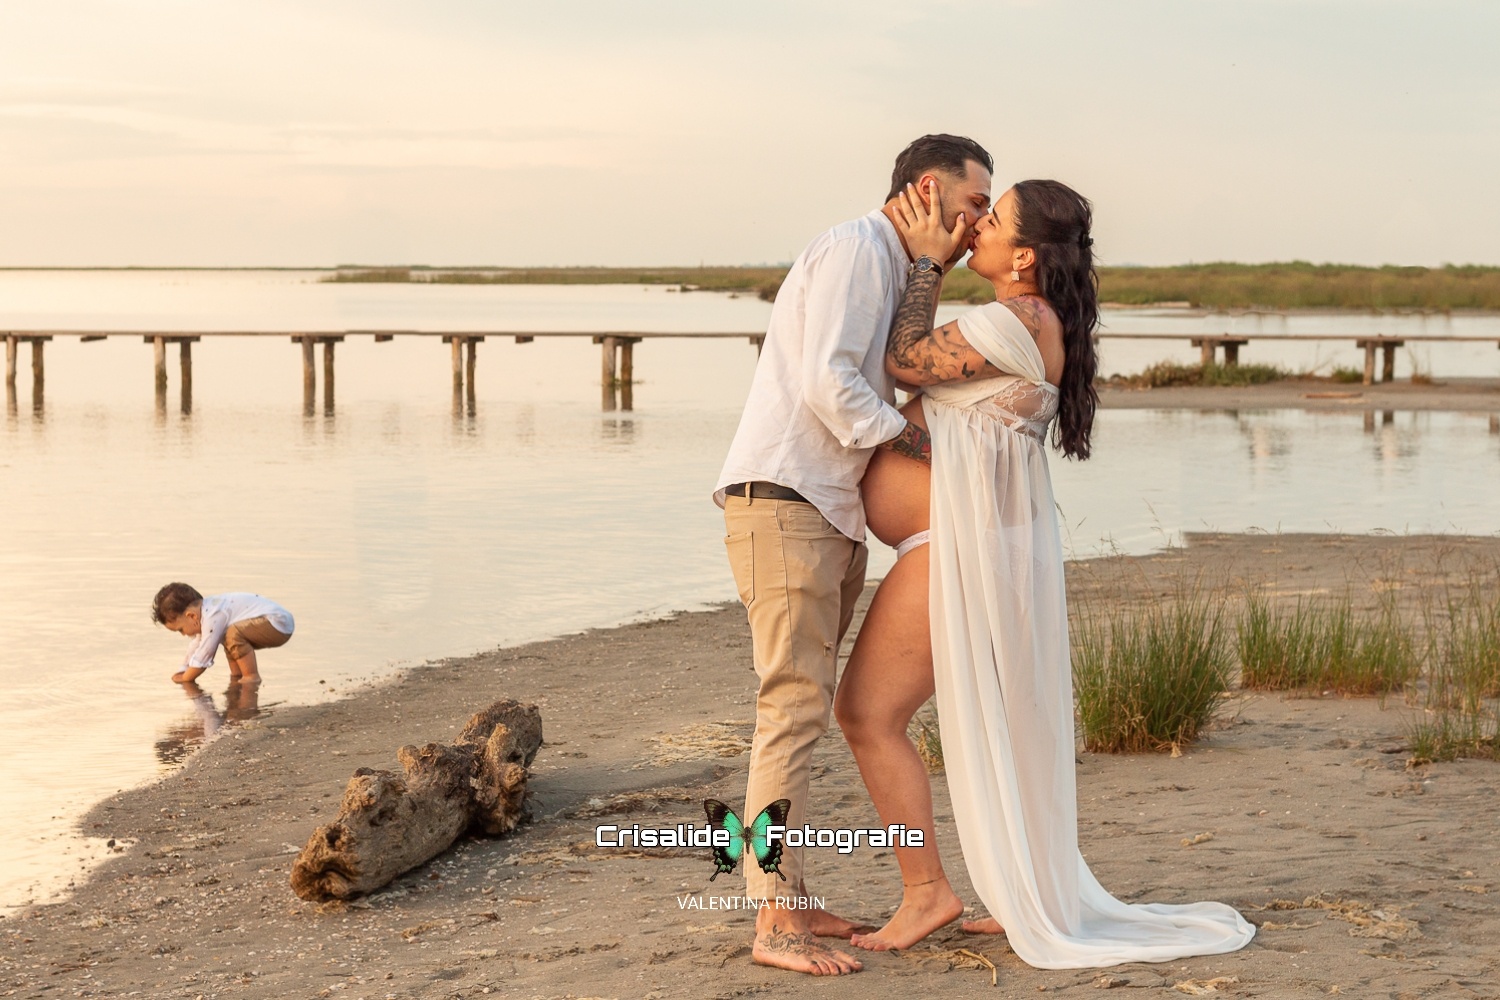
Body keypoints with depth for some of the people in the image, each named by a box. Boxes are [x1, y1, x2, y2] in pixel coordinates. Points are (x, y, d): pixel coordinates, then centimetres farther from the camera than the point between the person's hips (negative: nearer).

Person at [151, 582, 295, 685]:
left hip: (279, 624, -11)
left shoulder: (213, 618, -22)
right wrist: (183, 670, 16)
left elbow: (204, 656, -18)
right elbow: (196, 645, 22)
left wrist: (185, 679, -7)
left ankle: (252, 676, -16)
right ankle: (237, 676, 13)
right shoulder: (205, 611, 10)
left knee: (234, 634, -28)